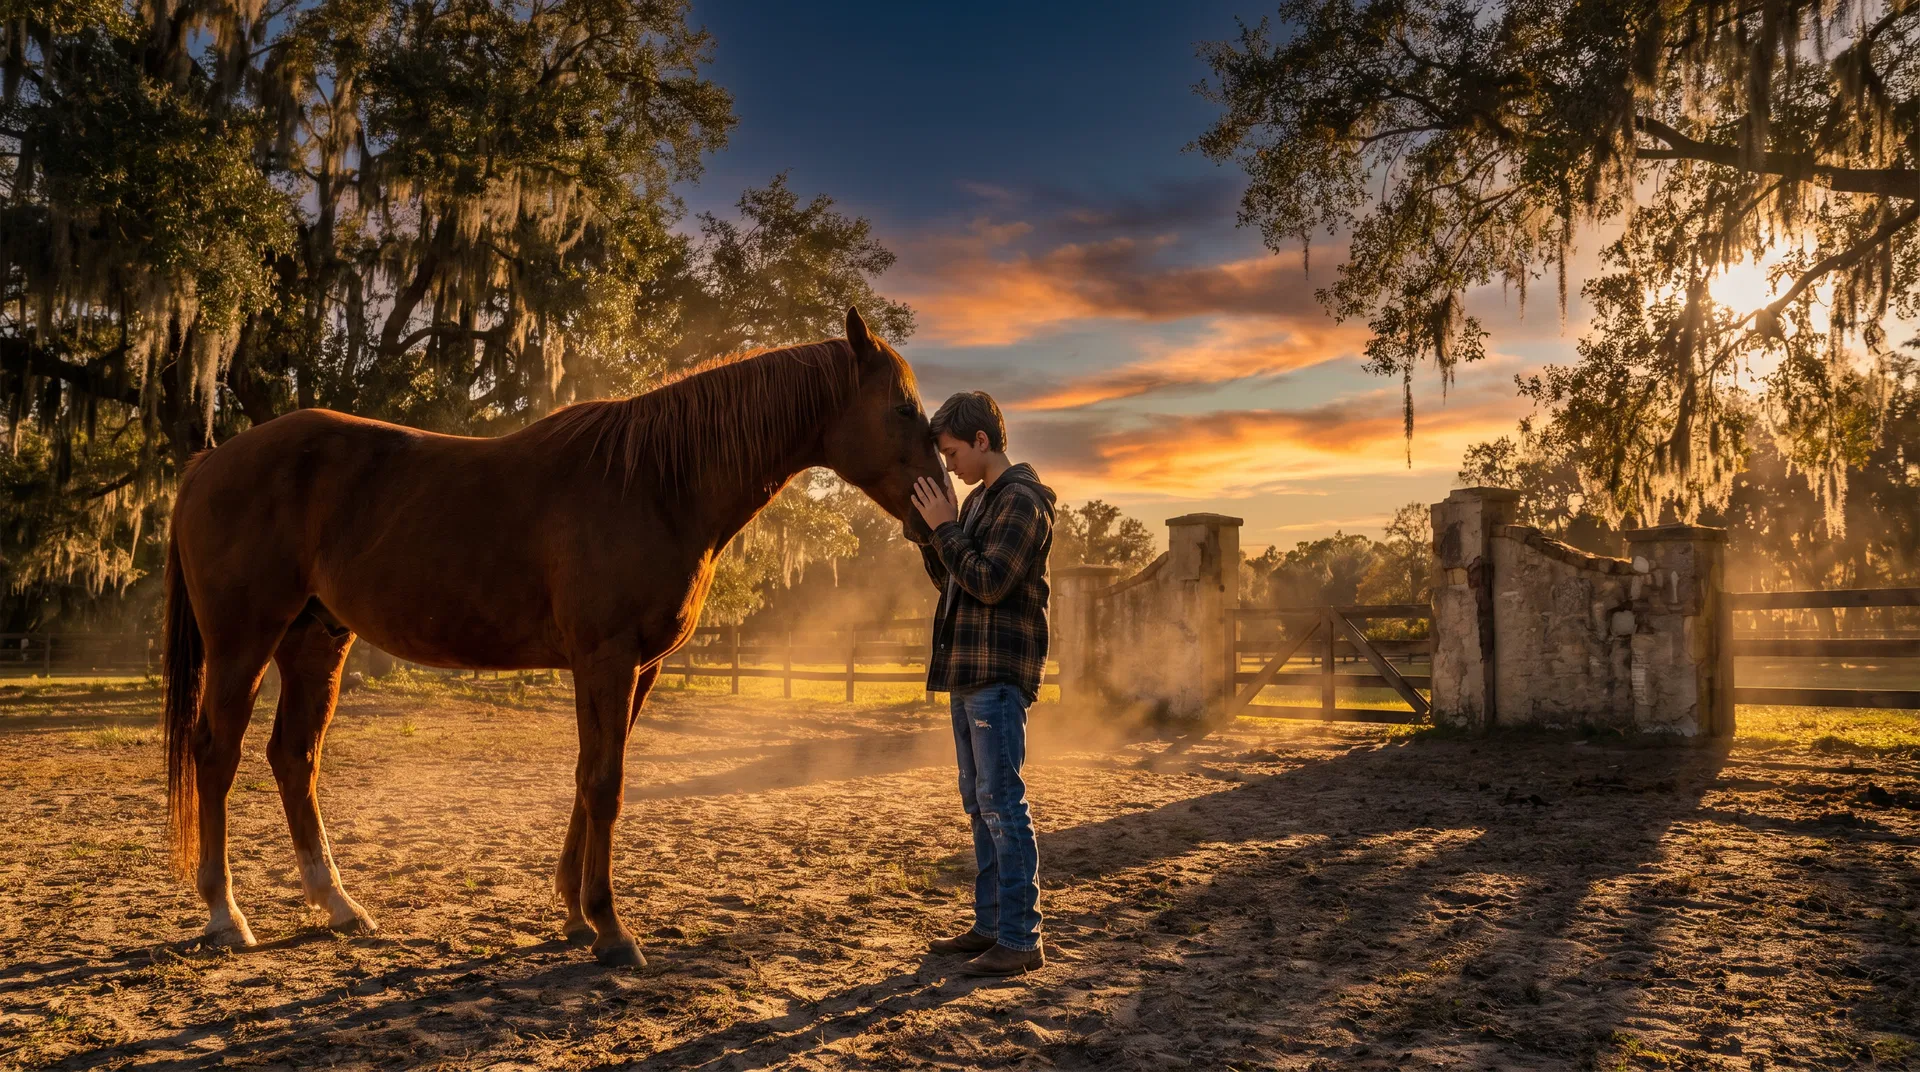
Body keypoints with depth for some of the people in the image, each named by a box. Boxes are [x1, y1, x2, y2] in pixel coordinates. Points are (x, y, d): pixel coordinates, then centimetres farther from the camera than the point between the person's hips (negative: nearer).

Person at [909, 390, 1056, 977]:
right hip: (969, 671, 10)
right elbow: (951, 582, 19)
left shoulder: (1021, 500, -12)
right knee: (979, 803, 13)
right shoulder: (978, 501, 16)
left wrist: (944, 527, -13)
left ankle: (1021, 939, -2)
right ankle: (990, 925, 22)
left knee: (1001, 803, -8)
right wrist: (931, 532, 5)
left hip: (999, 674, -10)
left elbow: (988, 582, -21)